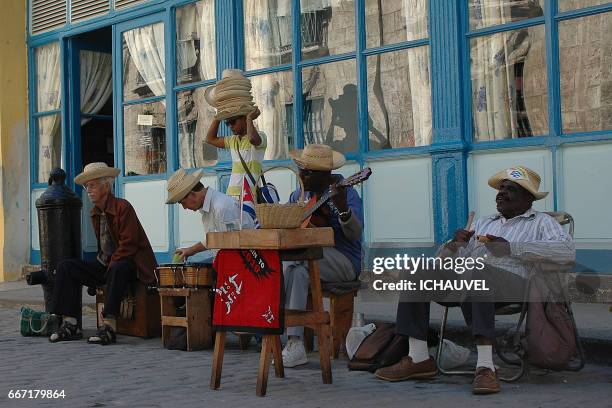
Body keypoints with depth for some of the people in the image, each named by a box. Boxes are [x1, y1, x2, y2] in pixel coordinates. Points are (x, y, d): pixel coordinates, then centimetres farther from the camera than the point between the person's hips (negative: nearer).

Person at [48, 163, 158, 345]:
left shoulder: (123, 207, -13)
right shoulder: (95, 213, 12)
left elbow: (128, 245, -18)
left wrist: (110, 266, -18)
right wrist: (101, 264, 8)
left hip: (128, 263, -8)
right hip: (105, 264, 8)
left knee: (118, 269, -41)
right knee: (65, 267, -6)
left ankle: (109, 326, -42)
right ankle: (70, 324, -13)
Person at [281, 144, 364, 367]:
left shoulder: (346, 193, -7)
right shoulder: (301, 194, 12)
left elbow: (355, 234, -20)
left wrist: (343, 208, -37)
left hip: (344, 263, -6)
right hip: (312, 260, 6)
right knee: (298, 272, -29)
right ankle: (295, 344, -31)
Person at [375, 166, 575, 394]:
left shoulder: (540, 222, 17)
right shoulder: (483, 223, 33)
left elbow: (567, 251, -5)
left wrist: (511, 247, -10)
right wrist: (456, 244, 0)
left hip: (509, 279, -6)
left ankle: (485, 366, -45)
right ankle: (419, 359, -20)